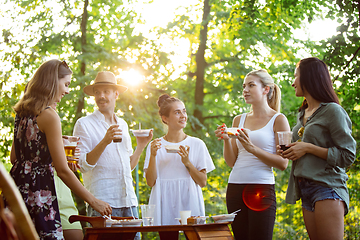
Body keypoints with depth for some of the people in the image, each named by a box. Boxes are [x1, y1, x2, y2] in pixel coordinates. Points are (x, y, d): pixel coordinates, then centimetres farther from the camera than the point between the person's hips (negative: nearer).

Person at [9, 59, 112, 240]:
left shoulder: (22, 112, 13)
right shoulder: (49, 116, -12)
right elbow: (63, 171, -14)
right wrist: (93, 201, -8)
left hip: (16, 187, 9)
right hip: (38, 190, -9)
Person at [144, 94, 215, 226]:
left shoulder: (197, 144, 5)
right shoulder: (155, 146, 6)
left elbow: (202, 182, 2)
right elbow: (150, 182, 0)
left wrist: (187, 162, -12)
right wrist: (153, 156, -11)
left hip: (189, 205, 0)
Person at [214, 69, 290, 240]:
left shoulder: (278, 120, 1)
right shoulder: (239, 120, 15)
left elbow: (283, 163, -7)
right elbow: (231, 162, 15)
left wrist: (252, 148, -16)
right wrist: (226, 141, -2)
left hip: (262, 188, -5)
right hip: (235, 187, 5)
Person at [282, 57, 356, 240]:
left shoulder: (332, 110, -6)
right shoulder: (302, 115, 20)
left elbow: (348, 156, -11)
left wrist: (308, 148, -12)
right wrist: (288, 152, 10)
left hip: (327, 188, -8)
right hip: (306, 190, 8)